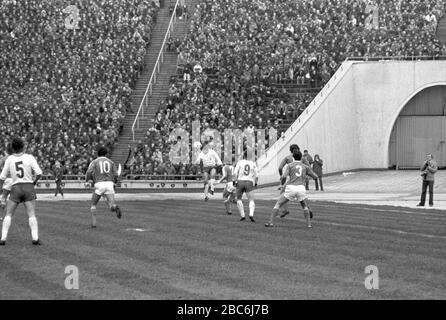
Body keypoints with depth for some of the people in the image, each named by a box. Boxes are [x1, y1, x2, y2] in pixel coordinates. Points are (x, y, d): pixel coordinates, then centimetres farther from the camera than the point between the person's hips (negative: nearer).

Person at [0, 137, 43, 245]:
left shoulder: (9, 159, 1)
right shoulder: (29, 157, -3)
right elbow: (39, 173, -9)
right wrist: (34, 181, 10)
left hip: (15, 188, 1)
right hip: (28, 187, -1)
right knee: (31, 215, -1)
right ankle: (35, 238, -11)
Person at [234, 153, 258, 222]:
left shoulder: (240, 162, 2)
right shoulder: (253, 164, 6)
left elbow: (235, 173, -7)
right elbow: (256, 176, 6)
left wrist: (235, 181, 4)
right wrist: (255, 183, 21)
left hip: (240, 181, 0)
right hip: (249, 183, 0)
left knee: (239, 199, 16)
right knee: (251, 200, 2)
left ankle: (242, 215, 8)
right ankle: (251, 214, -21)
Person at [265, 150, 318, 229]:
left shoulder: (290, 165, 9)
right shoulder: (305, 167, 16)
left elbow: (284, 176, -6)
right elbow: (315, 176, 19)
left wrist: (284, 169, 15)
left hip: (290, 188, -2)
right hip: (301, 188, 2)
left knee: (277, 204, 10)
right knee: (305, 206, 27)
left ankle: (271, 222, 0)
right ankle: (309, 223, 17)